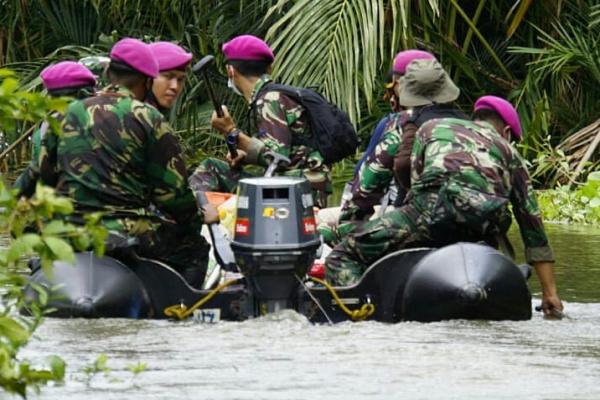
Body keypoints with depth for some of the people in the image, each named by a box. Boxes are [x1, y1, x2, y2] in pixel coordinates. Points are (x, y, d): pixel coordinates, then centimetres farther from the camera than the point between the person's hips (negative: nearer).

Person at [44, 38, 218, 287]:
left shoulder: (70, 114, 11)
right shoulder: (148, 119, -5)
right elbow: (172, 189, -4)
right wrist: (200, 216, 14)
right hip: (128, 235, -6)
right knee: (194, 249, 15)